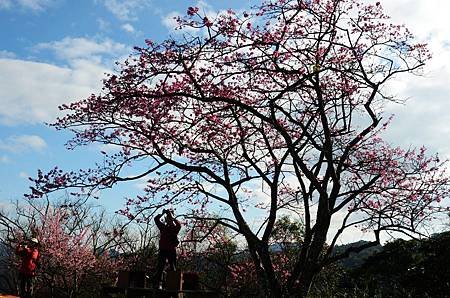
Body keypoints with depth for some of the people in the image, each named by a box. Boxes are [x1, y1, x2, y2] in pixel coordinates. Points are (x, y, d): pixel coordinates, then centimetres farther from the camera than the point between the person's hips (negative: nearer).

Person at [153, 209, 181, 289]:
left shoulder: (175, 228, 6)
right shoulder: (163, 227, 12)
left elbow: (179, 225, -16)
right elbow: (156, 219, 5)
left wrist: (172, 217, -15)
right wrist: (163, 213, -1)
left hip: (172, 250, -1)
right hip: (163, 250, 1)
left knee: (173, 267, 0)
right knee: (160, 267, -3)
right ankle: (156, 284, -4)